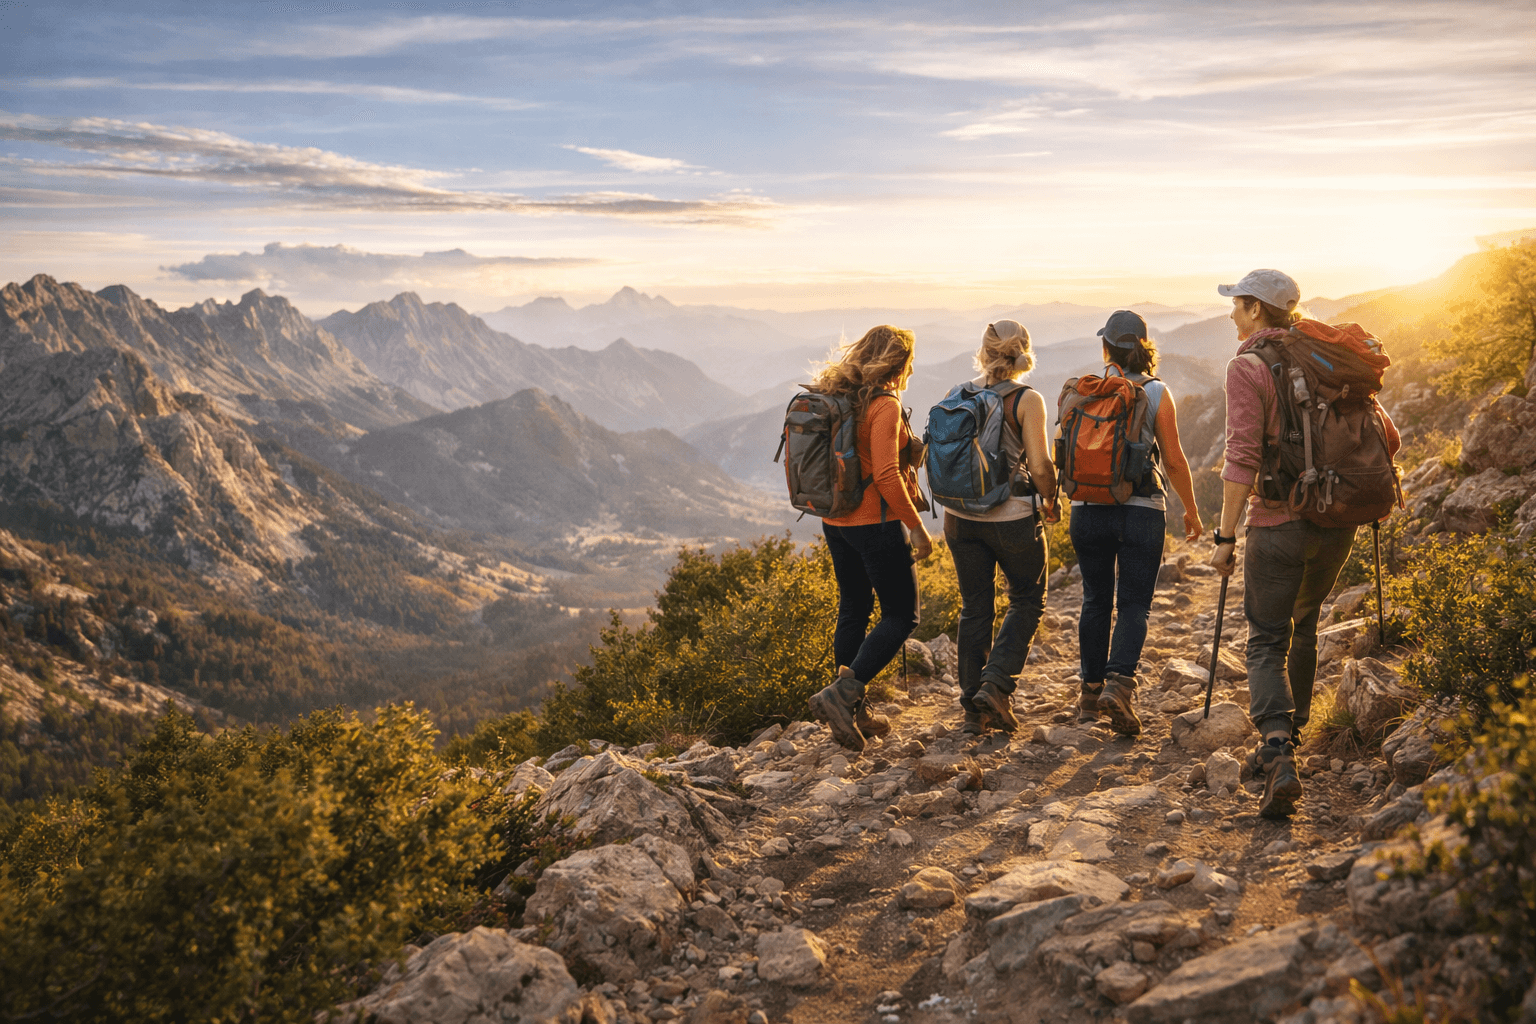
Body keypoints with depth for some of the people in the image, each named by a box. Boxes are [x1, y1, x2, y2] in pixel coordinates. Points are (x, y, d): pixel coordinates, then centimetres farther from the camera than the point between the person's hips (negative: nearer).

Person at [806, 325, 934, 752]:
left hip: (834, 521, 8)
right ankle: (841, 694, -10)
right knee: (901, 616, 3)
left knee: (853, 611, 17)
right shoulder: (884, 405, -16)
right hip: (876, 522, -8)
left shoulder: (831, 397, 8)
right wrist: (916, 526, -15)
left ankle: (853, 713, 22)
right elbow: (886, 475, -22)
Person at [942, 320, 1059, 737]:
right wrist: (1049, 501, 4)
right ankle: (995, 685, 1)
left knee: (975, 609, 13)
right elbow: (1040, 465, -14)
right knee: (1027, 601, 16)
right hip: (1012, 517, -4)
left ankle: (974, 711, 16)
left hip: (960, 516, 4)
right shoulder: (1027, 400, -11)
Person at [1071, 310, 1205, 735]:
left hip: (1089, 509, 2)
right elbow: (1174, 461, -3)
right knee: (1134, 604, 3)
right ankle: (1119, 682, -17)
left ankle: (1091, 692, 21)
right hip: (1141, 510, -2)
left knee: (1096, 601, 15)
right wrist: (1191, 509, 10)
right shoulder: (1156, 393, -4)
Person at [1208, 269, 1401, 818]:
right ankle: (1289, 735, 32)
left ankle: (1279, 756, -16)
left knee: (1267, 642, 1)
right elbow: (1386, 437, 10)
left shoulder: (1247, 367, -8)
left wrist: (1225, 536, -13)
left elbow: (1242, 459, -17)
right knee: (1303, 626, 24)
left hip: (1279, 523, -6)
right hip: (1339, 522, 6)